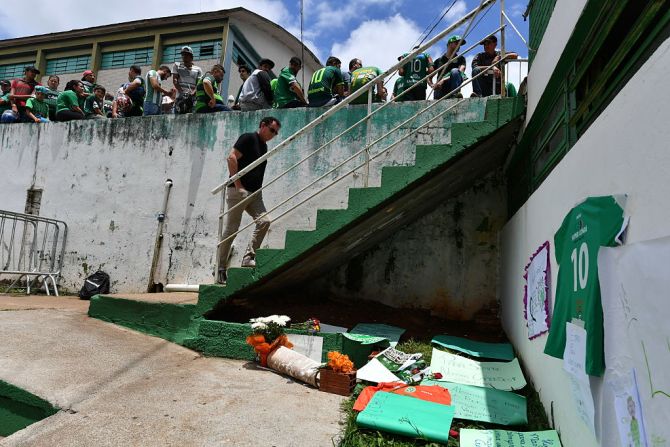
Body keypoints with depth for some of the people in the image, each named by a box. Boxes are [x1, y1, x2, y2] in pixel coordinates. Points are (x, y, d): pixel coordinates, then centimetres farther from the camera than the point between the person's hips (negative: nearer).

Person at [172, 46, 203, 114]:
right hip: (180, 96, 0)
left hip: (193, 96, 0)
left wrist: (193, 92, -13)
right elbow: (174, 80, 6)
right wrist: (182, 91, -10)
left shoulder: (198, 69, 16)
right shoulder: (177, 65, 16)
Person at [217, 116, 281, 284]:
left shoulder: (264, 146, 19)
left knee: (264, 221, -11)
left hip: (255, 193, 7)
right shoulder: (248, 138, -4)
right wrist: (238, 185, -17)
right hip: (238, 191, -7)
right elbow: (231, 158, -15)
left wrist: (258, 189, 15)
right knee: (231, 229, -3)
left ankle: (248, 258, -4)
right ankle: (221, 269, 7)